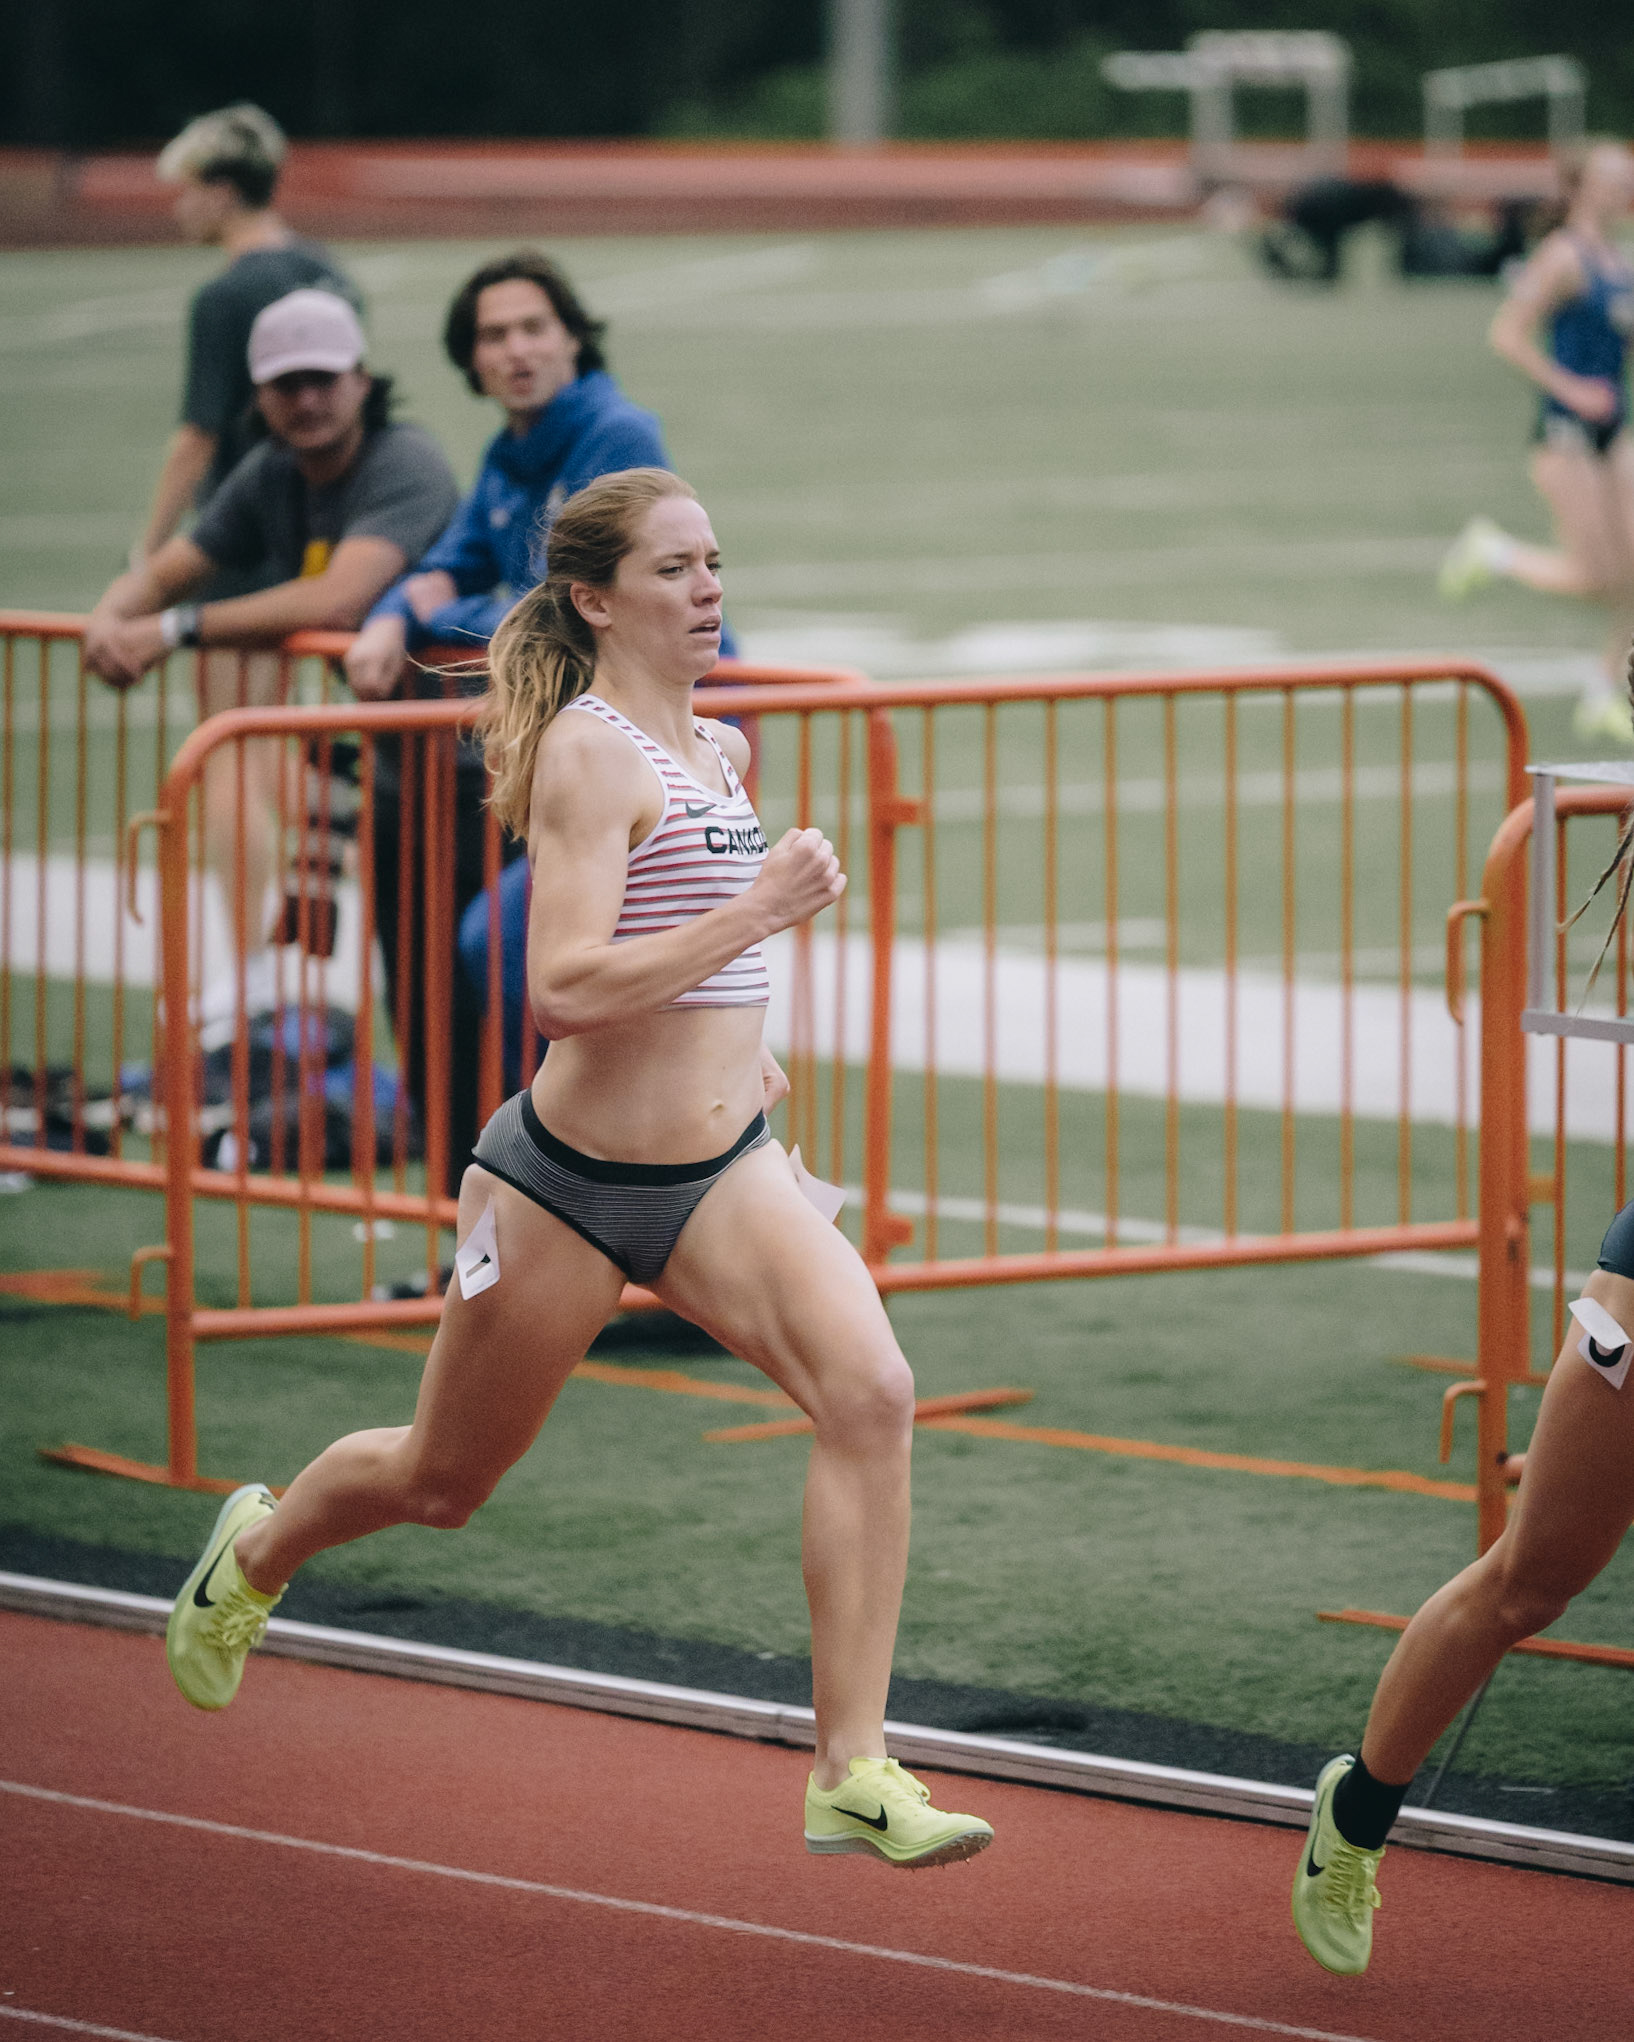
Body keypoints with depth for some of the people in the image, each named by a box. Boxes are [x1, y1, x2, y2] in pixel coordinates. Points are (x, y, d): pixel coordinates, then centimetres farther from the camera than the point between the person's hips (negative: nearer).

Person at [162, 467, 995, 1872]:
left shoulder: (719, 751, 9)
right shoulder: (588, 752, -16)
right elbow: (564, 990, -28)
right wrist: (755, 915, -29)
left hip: (722, 1172, 6)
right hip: (569, 1181, -6)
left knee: (871, 1393, -21)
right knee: (441, 1482, 14)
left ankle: (853, 1770, -22)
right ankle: (257, 1549, 50)